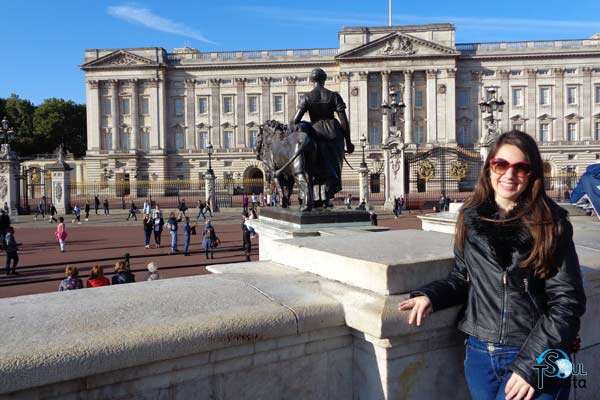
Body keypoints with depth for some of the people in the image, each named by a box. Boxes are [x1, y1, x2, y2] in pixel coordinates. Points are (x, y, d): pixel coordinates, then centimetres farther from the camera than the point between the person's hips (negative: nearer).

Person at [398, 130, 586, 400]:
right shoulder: (471, 218, 1)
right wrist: (431, 295, -10)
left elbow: (567, 301, -9)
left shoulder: (551, 225, -8)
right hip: (480, 352, 4)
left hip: (535, 357, -3)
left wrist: (530, 364, -15)